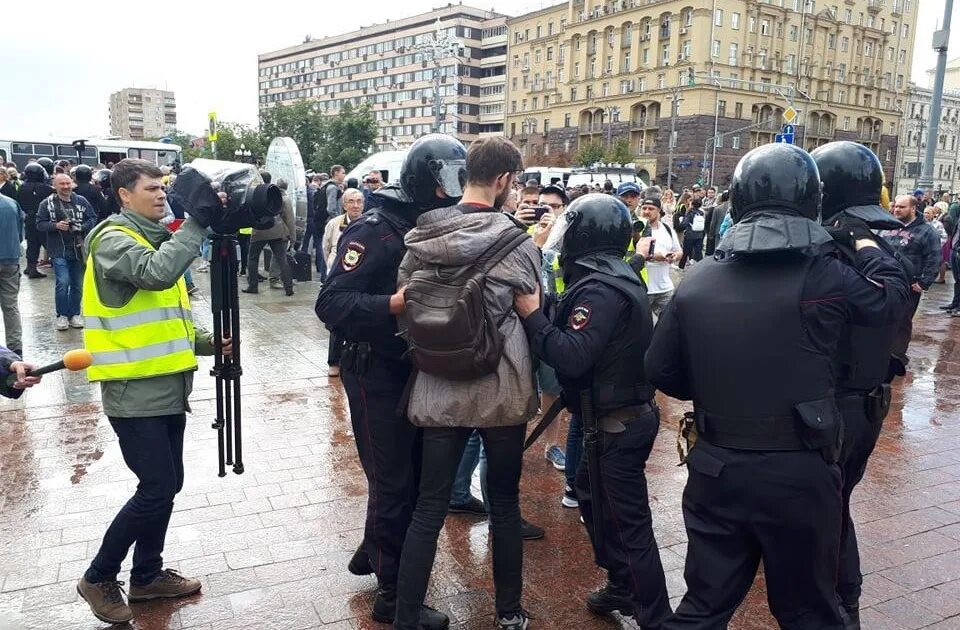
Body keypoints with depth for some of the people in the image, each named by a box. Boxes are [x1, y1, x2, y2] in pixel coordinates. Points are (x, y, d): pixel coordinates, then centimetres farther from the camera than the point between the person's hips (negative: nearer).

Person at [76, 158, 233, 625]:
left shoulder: (154, 239, 16)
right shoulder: (113, 239, -11)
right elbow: (157, 274, -34)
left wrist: (209, 342, 5)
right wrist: (197, 222, -28)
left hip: (167, 389, 9)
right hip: (134, 393, -9)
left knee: (166, 485, 14)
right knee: (156, 490, -5)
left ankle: (147, 575, 31)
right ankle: (99, 578, 15)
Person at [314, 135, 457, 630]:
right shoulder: (373, 230, -15)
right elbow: (330, 304, -23)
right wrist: (393, 304, -33)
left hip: (420, 369, 7)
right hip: (377, 374, -7)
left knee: (415, 474, 16)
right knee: (393, 482, 2)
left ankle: (373, 551, 40)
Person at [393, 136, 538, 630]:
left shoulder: (422, 238, -1)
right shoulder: (517, 243, -9)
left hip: (439, 390, 2)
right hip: (502, 390, -1)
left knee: (428, 509, 9)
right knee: (505, 503, 16)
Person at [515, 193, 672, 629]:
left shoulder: (601, 289, -22)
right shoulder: (613, 278, 10)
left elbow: (572, 356, -31)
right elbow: (568, 326, 8)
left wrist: (531, 313, -24)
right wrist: (544, 311, -4)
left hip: (617, 423, -11)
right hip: (623, 414, 11)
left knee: (626, 521, -1)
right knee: (592, 495, 24)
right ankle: (622, 588, 37)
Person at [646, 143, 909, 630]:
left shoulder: (696, 282, -6)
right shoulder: (825, 280, -13)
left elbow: (660, 371, 1)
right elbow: (892, 294, 8)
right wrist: (862, 238, 24)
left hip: (716, 471, 2)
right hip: (799, 474, -2)